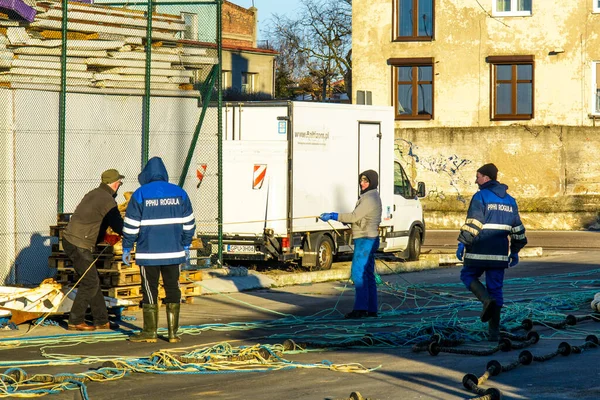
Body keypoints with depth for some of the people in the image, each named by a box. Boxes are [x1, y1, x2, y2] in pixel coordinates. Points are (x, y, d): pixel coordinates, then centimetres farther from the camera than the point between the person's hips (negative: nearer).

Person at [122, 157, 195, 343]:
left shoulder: (140, 194, -6)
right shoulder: (179, 193, 4)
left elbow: (131, 225, -5)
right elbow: (188, 223, 8)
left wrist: (126, 248, 5)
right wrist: (186, 246, 19)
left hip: (148, 253, -3)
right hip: (173, 251, 3)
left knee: (150, 291, 6)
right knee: (172, 290, 10)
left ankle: (150, 332, 8)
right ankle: (173, 332, 8)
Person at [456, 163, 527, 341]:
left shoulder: (480, 197, -7)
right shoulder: (509, 200, 15)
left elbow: (472, 224, -15)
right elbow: (517, 229, 18)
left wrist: (462, 244, -10)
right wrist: (515, 251, 25)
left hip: (479, 252, -6)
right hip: (500, 253, 6)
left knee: (468, 275, 15)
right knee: (496, 288, 8)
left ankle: (487, 300, -12)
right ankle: (494, 331, 6)